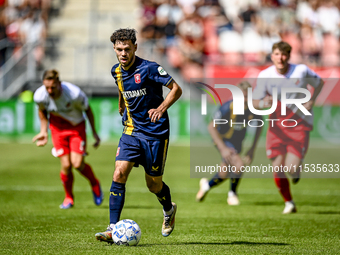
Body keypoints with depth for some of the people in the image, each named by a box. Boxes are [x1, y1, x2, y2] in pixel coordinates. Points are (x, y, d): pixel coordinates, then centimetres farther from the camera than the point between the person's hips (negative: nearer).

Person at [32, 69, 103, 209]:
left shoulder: (75, 94, -31)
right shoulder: (39, 96, -22)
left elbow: (87, 110, -10)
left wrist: (94, 132, -3)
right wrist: (44, 131, 1)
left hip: (77, 126, -2)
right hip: (57, 128, 2)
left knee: (77, 164, -15)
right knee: (66, 165, -9)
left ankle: (94, 184, 18)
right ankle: (68, 198, 17)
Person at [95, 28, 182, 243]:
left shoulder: (148, 68, -15)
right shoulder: (116, 71, 4)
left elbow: (176, 89, -12)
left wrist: (161, 109, -23)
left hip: (155, 132, -4)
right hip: (131, 131, 4)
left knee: (154, 185, 5)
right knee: (119, 175, -14)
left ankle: (169, 210, 40)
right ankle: (113, 228, -13)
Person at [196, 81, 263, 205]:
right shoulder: (227, 107, -28)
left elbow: (259, 125, 3)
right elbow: (211, 127, -21)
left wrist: (252, 148, -1)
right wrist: (223, 148, -27)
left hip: (238, 141, 5)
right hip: (223, 140, -5)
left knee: (224, 174, 10)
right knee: (239, 165, -25)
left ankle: (207, 184, 43)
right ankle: (232, 193, 1)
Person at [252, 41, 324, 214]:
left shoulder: (301, 71, -9)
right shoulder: (265, 76, -9)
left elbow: (320, 83, 10)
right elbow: (255, 102, -5)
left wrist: (311, 101, -6)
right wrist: (263, 103, -29)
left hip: (299, 126, -1)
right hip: (277, 127, 1)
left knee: (291, 168, -14)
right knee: (277, 169, -7)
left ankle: (297, 171, 26)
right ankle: (289, 203, 17)